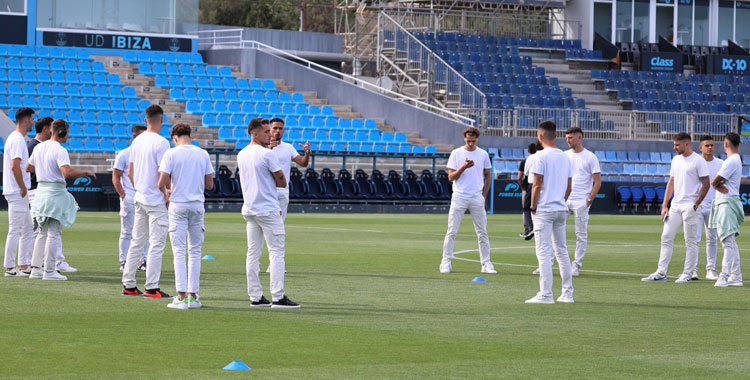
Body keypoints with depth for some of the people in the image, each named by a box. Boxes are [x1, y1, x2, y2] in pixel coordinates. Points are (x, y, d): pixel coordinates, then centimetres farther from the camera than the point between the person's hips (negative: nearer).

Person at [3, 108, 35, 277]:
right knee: (15, 230, -6)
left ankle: (24, 266, 15)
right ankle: (10, 268, -3)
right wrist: (23, 188, -18)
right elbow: (15, 166, -23)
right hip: (17, 192, -10)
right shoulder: (18, 139, -15)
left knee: (28, 229, 13)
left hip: (19, 193, 10)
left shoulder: (14, 138, 17)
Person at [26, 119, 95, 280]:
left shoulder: (39, 148, 8)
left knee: (42, 233, 17)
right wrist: (86, 173, -17)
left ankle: (35, 268, 17)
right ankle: (49, 271, -1)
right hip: (56, 192, -8)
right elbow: (67, 172, -29)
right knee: (54, 233, -2)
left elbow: (28, 168, 19)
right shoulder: (60, 151, -16)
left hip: (41, 190, 8)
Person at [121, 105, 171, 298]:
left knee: (137, 242, 14)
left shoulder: (137, 141, 9)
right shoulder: (161, 143, -14)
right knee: (156, 244, -4)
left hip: (140, 199, 8)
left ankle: (128, 285, 16)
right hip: (156, 201, -8)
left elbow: (130, 172, 16)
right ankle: (151, 288, -6)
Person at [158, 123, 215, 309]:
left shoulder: (171, 154, -6)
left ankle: (181, 297, -8)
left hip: (178, 205, -3)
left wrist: (166, 193, 10)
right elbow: (210, 185, 6)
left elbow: (162, 183, -12)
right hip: (198, 205, 3)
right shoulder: (203, 154, 4)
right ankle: (193, 296, 10)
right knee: (195, 252, 11)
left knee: (179, 252, -1)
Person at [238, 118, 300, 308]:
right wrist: (271, 181, 6)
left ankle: (255, 297, 9)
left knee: (253, 253, 9)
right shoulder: (267, 154, -13)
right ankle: (278, 297, -9)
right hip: (268, 210, -8)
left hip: (249, 210, 8)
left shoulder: (241, 155, 10)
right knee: (276, 252, -5)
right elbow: (282, 181, -9)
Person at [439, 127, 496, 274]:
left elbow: (488, 176, 14)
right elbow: (451, 177, -1)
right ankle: (446, 262, 1)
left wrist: (484, 196, 7)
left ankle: (486, 264, 6)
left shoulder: (483, 155, 7)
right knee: (452, 231, -3)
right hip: (459, 197, -2)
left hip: (477, 199, 2)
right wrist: (463, 167, -17)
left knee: (482, 232, 2)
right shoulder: (456, 153, 1)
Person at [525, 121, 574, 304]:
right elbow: (569, 187, 13)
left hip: (544, 210, -7)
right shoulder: (565, 157, 11)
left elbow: (537, 185, -13)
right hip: (561, 210, 7)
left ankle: (545, 294, -11)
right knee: (562, 251, 14)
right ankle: (567, 293, 16)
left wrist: (533, 207, -6)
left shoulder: (541, 156, -11)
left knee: (544, 252, -7)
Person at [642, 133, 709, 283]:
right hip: (675, 206, 7)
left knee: (690, 241, -1)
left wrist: (695, 205, -14)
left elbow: (706, 185, -9)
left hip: (690, 206, -7)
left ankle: (688, 274, 4)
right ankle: (661, 273, 4)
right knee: (666, 237, 3)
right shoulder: (676, 160, 15)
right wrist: (665, 205, 11)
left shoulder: (698, 161, -8)